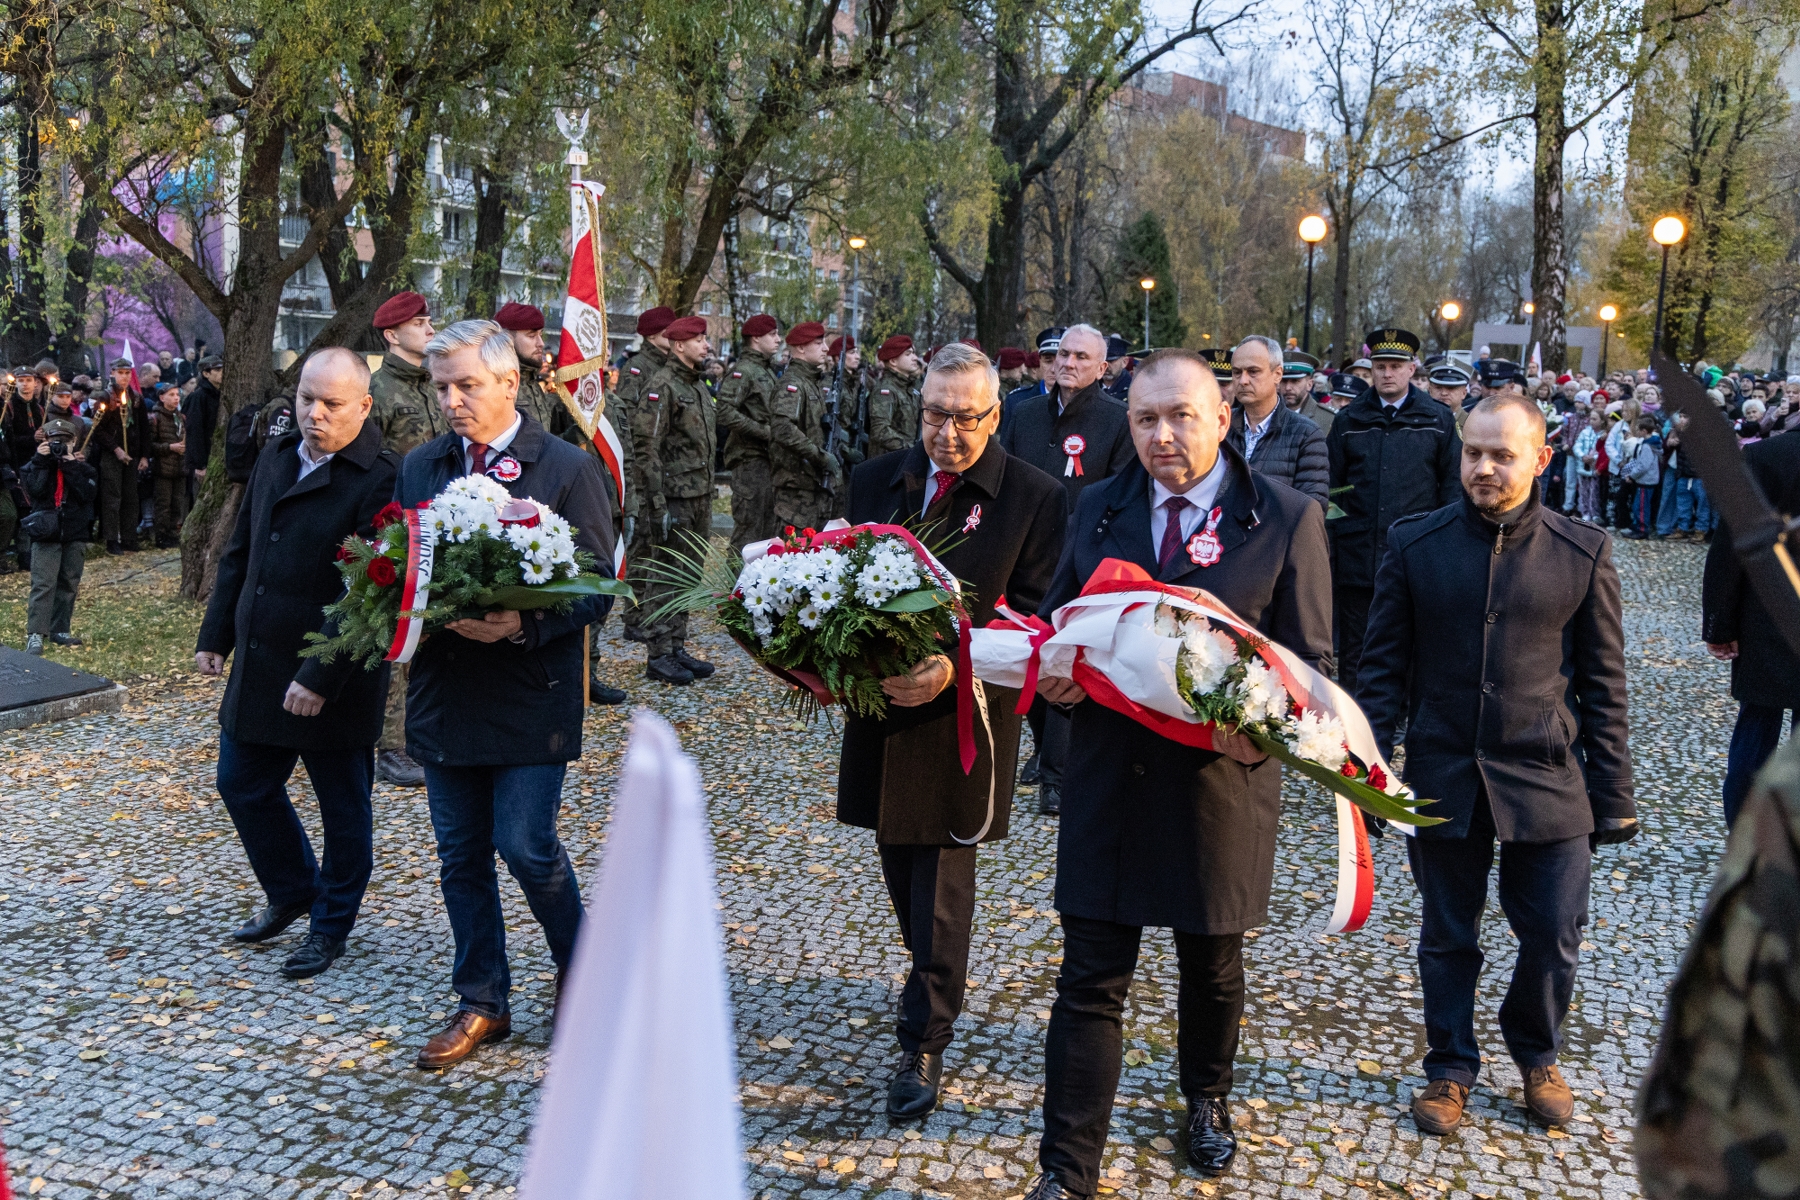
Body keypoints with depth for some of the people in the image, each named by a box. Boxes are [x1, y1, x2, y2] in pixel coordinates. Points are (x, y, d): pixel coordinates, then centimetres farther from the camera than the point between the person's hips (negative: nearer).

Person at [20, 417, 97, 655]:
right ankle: (35, 634, -12)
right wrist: (42, 461, -18)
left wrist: (71, 466, -15)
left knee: (69, 585, 10)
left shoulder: (83, 468, 5)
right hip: (46, 534, -3)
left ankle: (60, 629, 20)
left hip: (75, 535, 3)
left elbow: (88, 494, -14)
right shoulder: (37, 465, 2)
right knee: (43, 584, -9)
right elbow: (35, 489, -17)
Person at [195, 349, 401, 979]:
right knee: (242, 784, 18)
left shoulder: (380, 479, -18)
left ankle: (331, 924, 28)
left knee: (343, 807, 9)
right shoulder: (275, 457, 7)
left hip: (332, 680, -8)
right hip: (258, 667, 8)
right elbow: (239, 553, 16)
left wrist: (320, 678, -23)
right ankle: (292, 891, 40)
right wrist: (215, 635, 13)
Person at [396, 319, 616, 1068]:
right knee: (461, 856, 11)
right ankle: (482, 1004, 26)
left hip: (530, 696, -5)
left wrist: (524, 624, -24)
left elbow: (596, 587, -8)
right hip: (443, 691, 5)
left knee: (526, 847, -5)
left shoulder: (567, 469, -5)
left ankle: (577, 971, 23)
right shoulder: (419, 469, 10)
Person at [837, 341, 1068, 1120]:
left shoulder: (1034, 497, -9)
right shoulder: (876, 480, 5)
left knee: (942, 883, 0)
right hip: (882, 703, 5)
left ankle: (924, 1043, 13)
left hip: (964, 717, -5)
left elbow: (1033, 617, -12)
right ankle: (936, 980, 45)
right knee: (901, 865, 20)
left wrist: (954, 668, -26)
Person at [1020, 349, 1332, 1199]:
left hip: (1220, 776, -1)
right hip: (1108, 774, 2)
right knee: (1089, 983, 3)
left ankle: (1206, 1101, 48)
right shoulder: (1097, 509, 5)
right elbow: (1053, 622, 12)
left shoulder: (1286, 519, -5)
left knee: (1212, 970, 20)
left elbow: (1309, 664, -4)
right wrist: (1053, 676, -10)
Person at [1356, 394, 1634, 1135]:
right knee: (1448, 940, 13)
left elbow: (1603, 682, 1)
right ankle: (1451, 1068, 34)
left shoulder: (1583, 552, -3)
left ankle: (1537, 1056, 37)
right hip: (1443, 779, 0)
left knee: (1553, 940, 9)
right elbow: (1383, 666, 1)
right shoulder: (1415, 544, -3)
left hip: (1547, 782, 0)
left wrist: (1613, 794, 1)